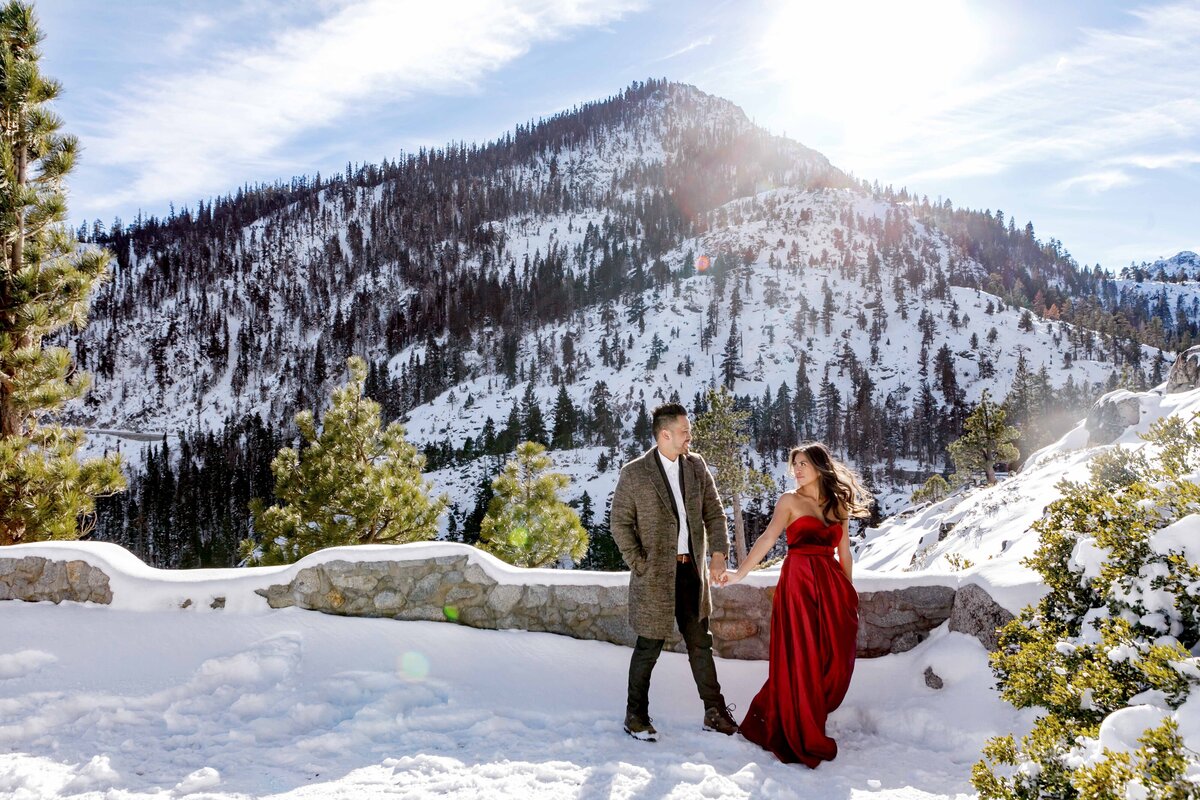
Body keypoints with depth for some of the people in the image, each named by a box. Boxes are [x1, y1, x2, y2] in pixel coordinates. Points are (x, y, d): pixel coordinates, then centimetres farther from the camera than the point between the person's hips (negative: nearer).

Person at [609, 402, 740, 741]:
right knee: (649, 647, 6)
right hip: (656, 574, -5)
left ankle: (715, 713, 25)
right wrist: (640, 566, -12)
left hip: (692, 570, 5)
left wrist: (718, 554, -5)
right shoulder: (634, 473, -10)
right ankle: (635, 716, 22)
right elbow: (620, 523, -7)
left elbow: (714, 512, 6)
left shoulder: (697, 465, 4)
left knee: (701, 644, 14)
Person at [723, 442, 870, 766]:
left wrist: (848, 591, 13)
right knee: (802, 661, -1)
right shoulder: (790, 501, 1)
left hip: (832, 587, 4)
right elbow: (767, 538, -9)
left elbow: (844, 551, 15)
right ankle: (805, 739, 13)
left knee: (834, 660, 3)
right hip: (798, 584, -4)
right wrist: (739, 574, -20)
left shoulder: (837, 504, 12)